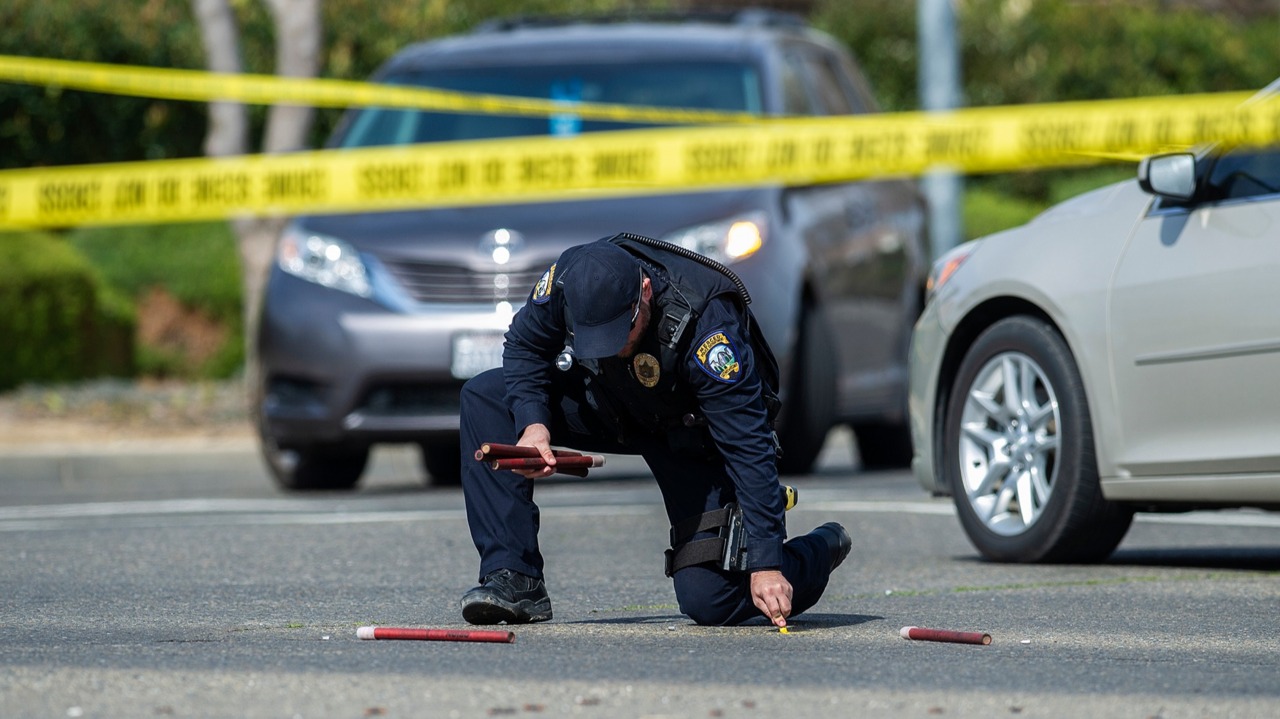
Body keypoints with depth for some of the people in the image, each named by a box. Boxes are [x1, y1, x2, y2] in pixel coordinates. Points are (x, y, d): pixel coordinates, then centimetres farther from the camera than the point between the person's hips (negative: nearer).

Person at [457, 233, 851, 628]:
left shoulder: (707, 323, -39)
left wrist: (766, 567, -40)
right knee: (485, 395, -15)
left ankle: (818, 551, 19)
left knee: (709, 603, -14)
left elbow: (749, 447, -37)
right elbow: (524, 346, -6)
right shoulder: (569, 277, -28)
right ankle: (515, 578, -15)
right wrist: (533, 425, -26)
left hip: (696, 433, -5)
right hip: (610, 407, 5)